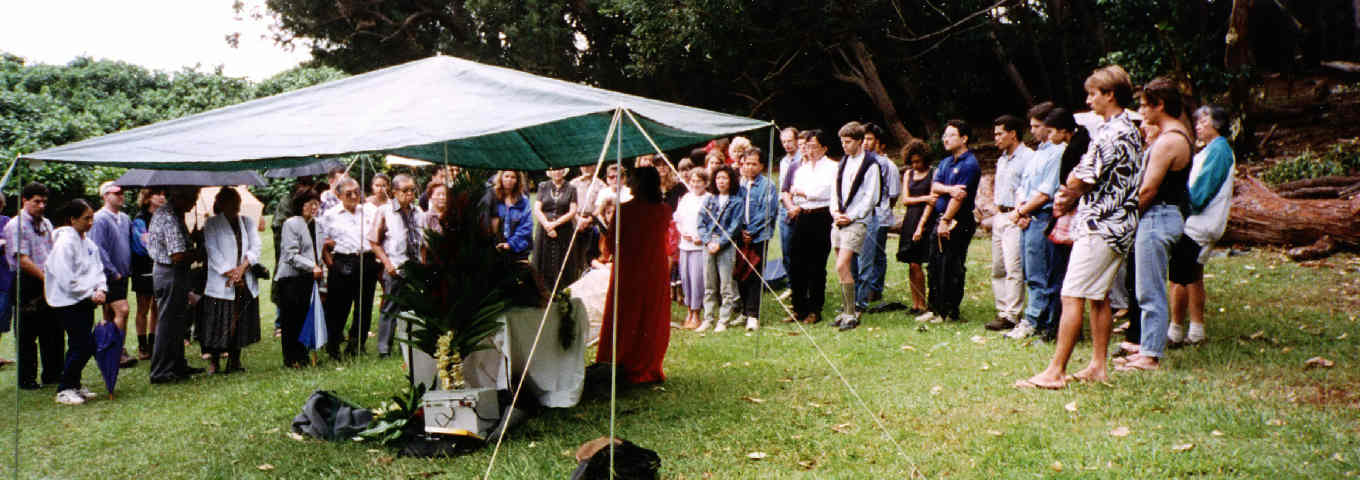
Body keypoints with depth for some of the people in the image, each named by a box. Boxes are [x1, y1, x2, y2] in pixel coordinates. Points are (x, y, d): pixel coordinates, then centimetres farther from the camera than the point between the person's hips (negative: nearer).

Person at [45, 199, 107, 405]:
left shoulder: (88, 242, 12)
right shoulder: (64, 242, -13)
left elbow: (97, 268, 16)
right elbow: (67, 279, -17)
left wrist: (100, 289, -3)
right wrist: (91, 295, -13)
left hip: (86, 302, 8)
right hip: (68, 303, -8)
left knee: (83, 346, 11)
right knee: (83, 345, -10)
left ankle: (74, 385, 23)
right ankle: (64, 390, 1)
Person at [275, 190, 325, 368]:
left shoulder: (318, 224, 13)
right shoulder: (291, 224, -7)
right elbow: (291, 255, -14)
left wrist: (321, 271, 15)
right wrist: (313, 267, -18)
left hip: (309, 279, 6)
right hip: (291, 278, -6)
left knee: (305, 318, 6)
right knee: (290, 321, 0)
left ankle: (302, 356, 16)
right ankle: (290, 359, 8)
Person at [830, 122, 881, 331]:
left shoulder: (870, 165, -6)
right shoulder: (842, 164, 17)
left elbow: (871, 197, -10)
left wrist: (850, 217, -13)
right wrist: (835, 212, 1)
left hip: (857, 222, -7)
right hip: (838, 221, 7)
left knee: (842, 267, -15)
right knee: (842, 268, 8)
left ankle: (851, 314, -8)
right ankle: (846, 310, 17)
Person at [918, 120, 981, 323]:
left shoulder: (969, 164, -11)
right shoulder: (945, 162, 16)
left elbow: (960, 196, -15)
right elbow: (934, 186, 4)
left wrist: (946, 221, -15)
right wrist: (949, 189, -17)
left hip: (958, 222, -8)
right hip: (942, 220, 8)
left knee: (952, 268, -4)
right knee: (935, 265, 10)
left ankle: (950, 312, 4)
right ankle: (935, 308, 18)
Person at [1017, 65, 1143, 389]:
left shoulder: (1112, 133, -16)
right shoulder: (1128, 129, 17)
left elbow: (1083, 180, -15)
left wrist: (1067, 194, 6)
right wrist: (1071, 198, 4)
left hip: (1100, 225, -11)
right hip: (1117, 227, 11)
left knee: (1072, 296, -10)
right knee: (1098, 295, 14)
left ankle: (1055, 371, -9)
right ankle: (1098, 366, 19)